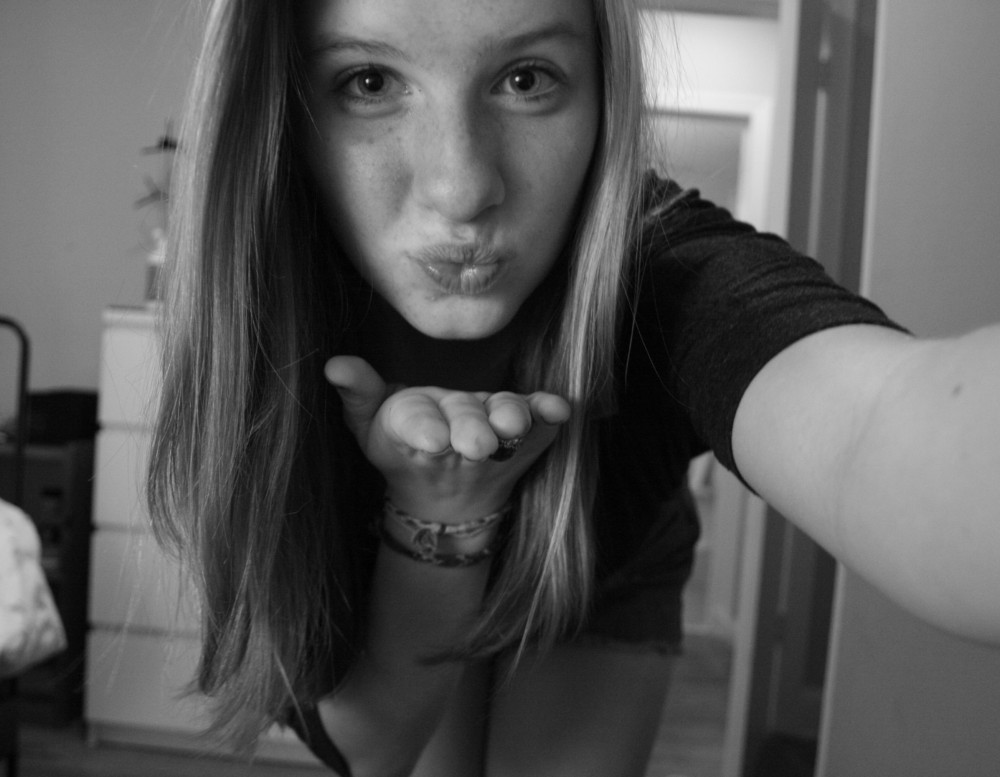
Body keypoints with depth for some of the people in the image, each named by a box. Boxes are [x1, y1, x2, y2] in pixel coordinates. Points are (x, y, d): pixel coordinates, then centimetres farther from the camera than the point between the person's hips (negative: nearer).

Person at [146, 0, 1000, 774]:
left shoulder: (664, 279, -38)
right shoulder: (278, 334, -30)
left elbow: (881, 430, -62)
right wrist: (437, 515, -45)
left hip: (600, 592, 0)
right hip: (384, 609, 1)